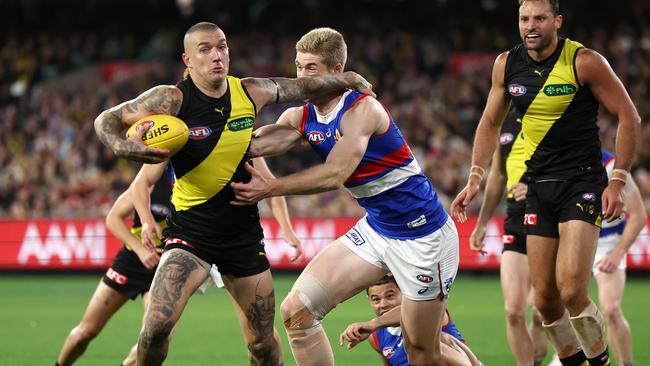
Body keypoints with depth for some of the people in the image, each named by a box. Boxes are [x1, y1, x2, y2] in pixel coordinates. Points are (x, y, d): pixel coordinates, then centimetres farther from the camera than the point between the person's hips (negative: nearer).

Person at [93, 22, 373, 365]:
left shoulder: (250, 92, -2)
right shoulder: (171, 99, -14)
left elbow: (296, 87, 18)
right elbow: (106, 120, -8)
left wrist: (347, 79, 19)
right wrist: (122, 146, -28)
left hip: (244, 232, 4)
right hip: (191, 230, -4)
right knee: (157, 324, -24)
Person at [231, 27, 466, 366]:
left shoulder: (362, 109, -21)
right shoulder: (301, 118, 0)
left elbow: (335, 174, -30)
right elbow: (252, 145, -17)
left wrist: (269, 188, -33)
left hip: (422, 233, -7)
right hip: (375, 228, 7)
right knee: (296, 311, -6)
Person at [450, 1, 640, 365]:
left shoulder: (585, 61, -12)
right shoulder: (506, 64, 3)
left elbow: (629, 117, -7)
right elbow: (490, 122, 17)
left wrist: (618, 181, -12)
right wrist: (475, 177, 8)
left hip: (583, 182, -5)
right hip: (539, 185, 5)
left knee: (571, 291, -18)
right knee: (545, 298, 2)